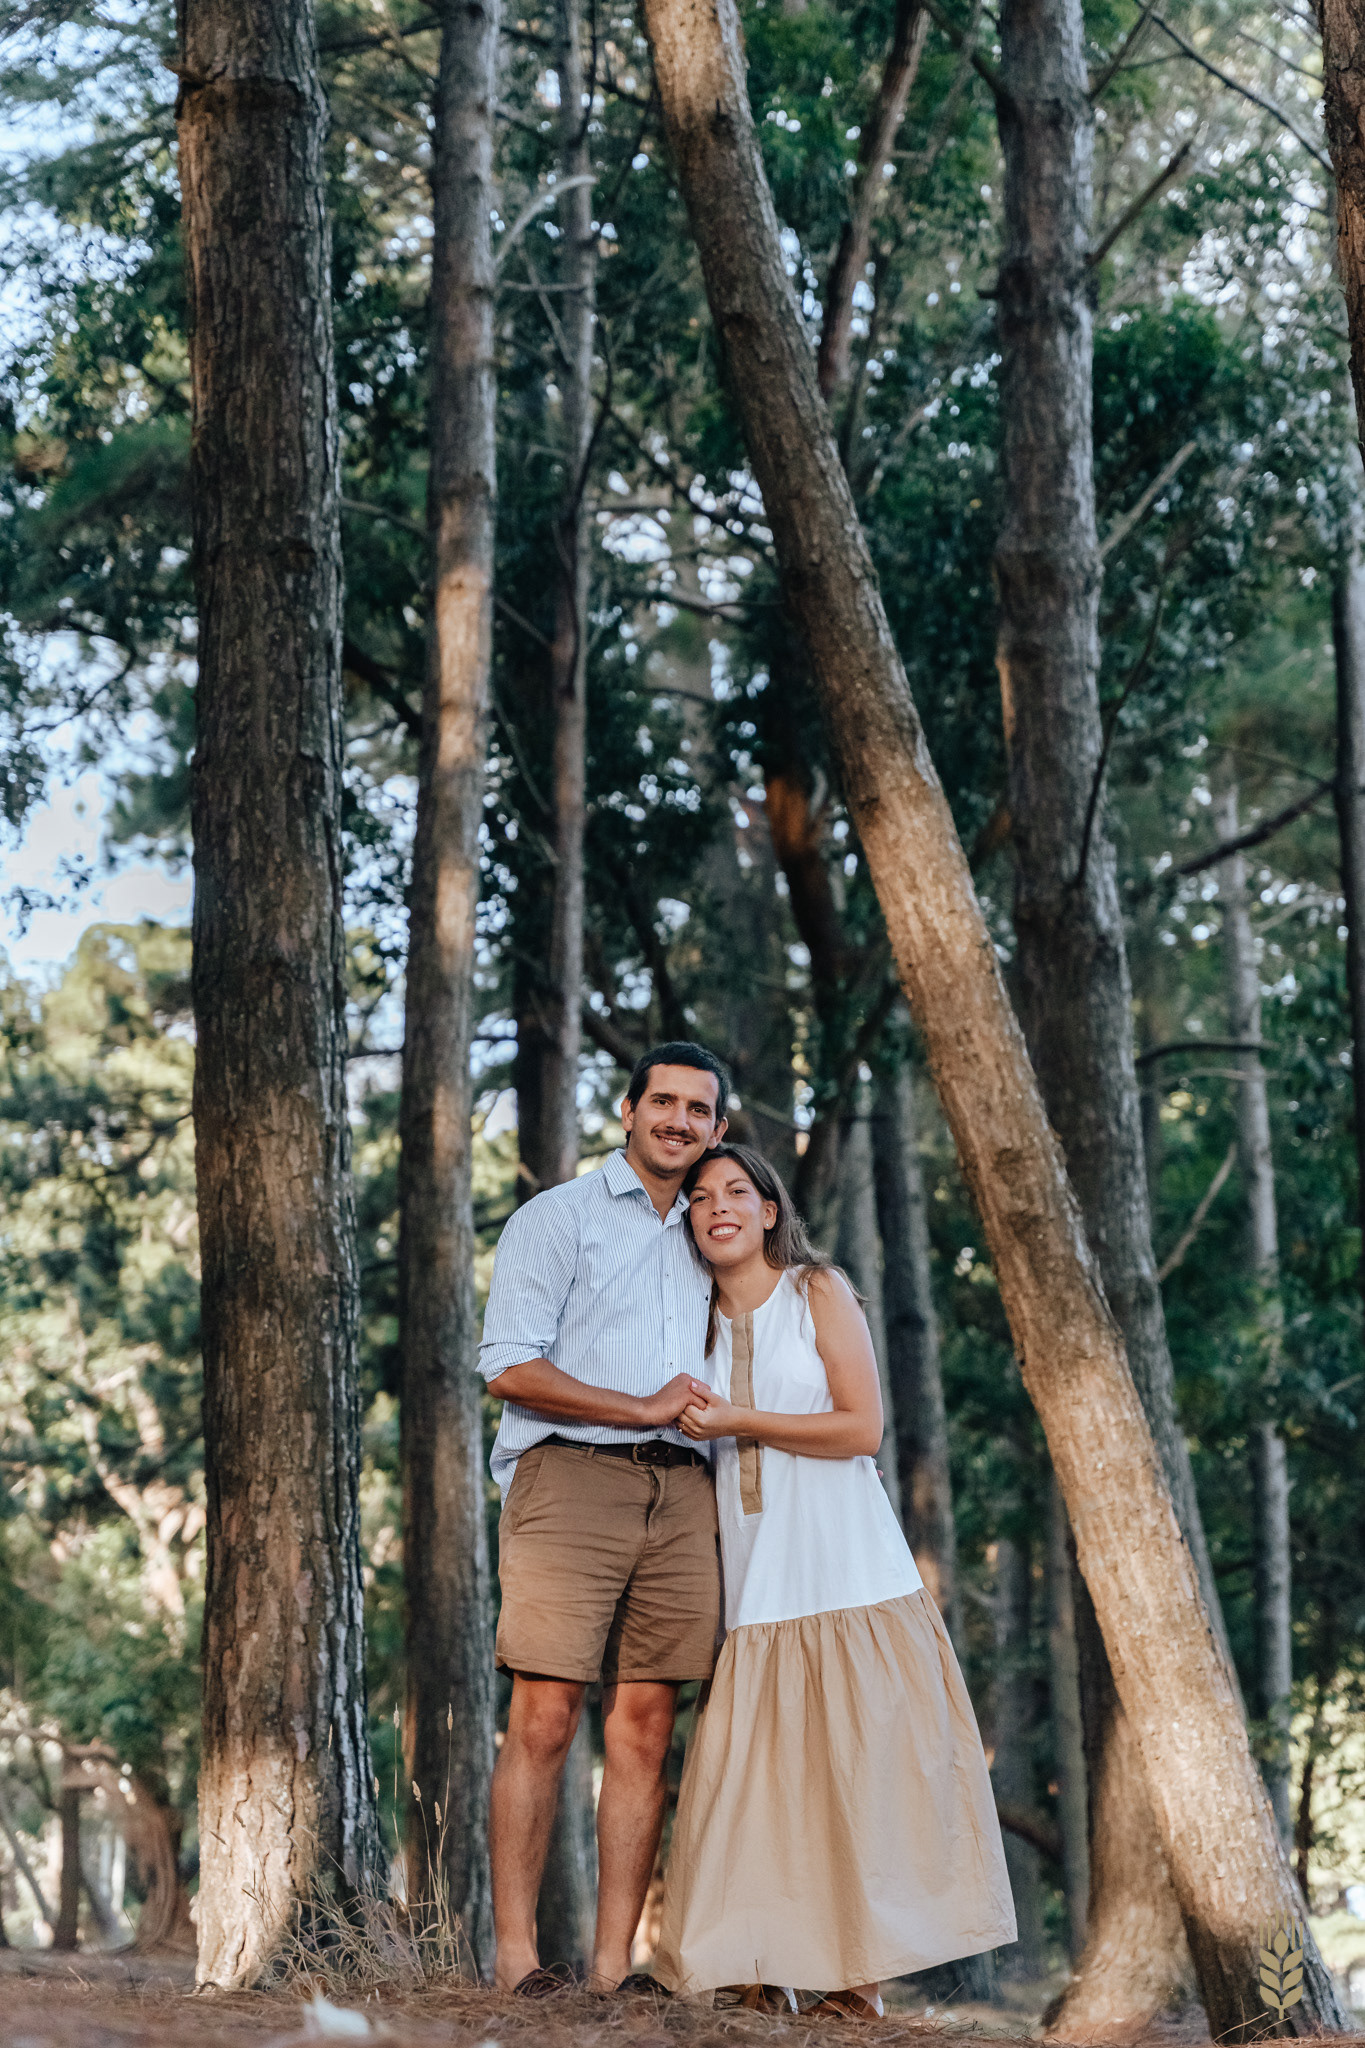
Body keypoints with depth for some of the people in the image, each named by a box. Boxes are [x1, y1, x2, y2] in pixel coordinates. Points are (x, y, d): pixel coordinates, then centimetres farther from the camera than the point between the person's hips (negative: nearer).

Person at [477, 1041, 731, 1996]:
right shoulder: (557, 1218, 7)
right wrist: (645, 1408, -6)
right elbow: (511, 1368, -5)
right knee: (545, 1719, -10)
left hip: (681, 1490, 5)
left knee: (644, 1727, 0)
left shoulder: (706, 1239, 25)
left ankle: (614, 1963, 1)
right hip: (571, 1477, -5)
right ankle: (517, 1953, -7)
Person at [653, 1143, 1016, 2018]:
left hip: (846, 1572, -4)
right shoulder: (704, 1322, 15)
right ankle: (758, 1972, -4)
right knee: (751, 1772, -6)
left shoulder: (818, 1291, 2)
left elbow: (862, 1427, -7)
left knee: (855, 1765, -7)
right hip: (755, 1577, 4)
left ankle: (863, 1977, -5)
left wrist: (737, 1422, -8)